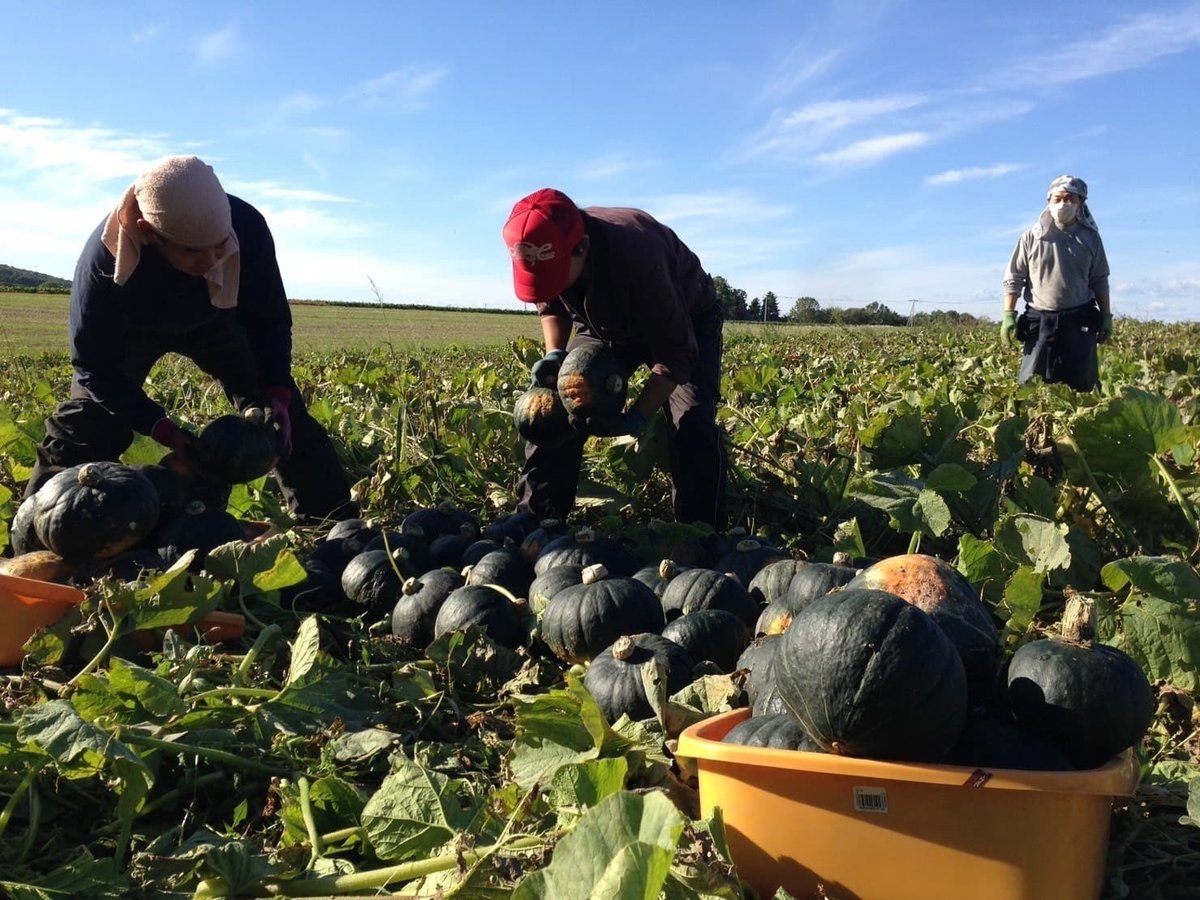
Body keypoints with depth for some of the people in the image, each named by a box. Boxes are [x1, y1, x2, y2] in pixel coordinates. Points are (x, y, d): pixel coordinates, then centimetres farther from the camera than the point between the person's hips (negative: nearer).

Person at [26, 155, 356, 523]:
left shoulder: (247, 228, -38)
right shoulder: (104, 261, -42)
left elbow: (271, 320, -21)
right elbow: (95, 367, -30)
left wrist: (277, 393, -34)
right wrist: (163, 429, -39)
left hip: (215, 319, 1)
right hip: (131, 329, -1)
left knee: (283, 414, -6)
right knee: (86, 424, -13)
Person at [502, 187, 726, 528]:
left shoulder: (636, 256, -44)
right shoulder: (545, 250, -26)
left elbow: (677, 352, -36)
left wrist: (636, 418, -44)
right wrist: (554, 353, -20)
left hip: (687, 322, -5)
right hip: (606, 323, 5)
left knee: (692, 425, -25)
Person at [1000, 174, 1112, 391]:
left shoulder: (1091, 237, 6)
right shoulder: (1032, 237, 1)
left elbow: (1100, 281, 12)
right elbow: (1013, 278, 3)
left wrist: (1107, 316, 8)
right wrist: (1008, 315, -5)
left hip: (1079, 321, 1)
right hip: (1040, 320, -1)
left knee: (1083, 385, 2)